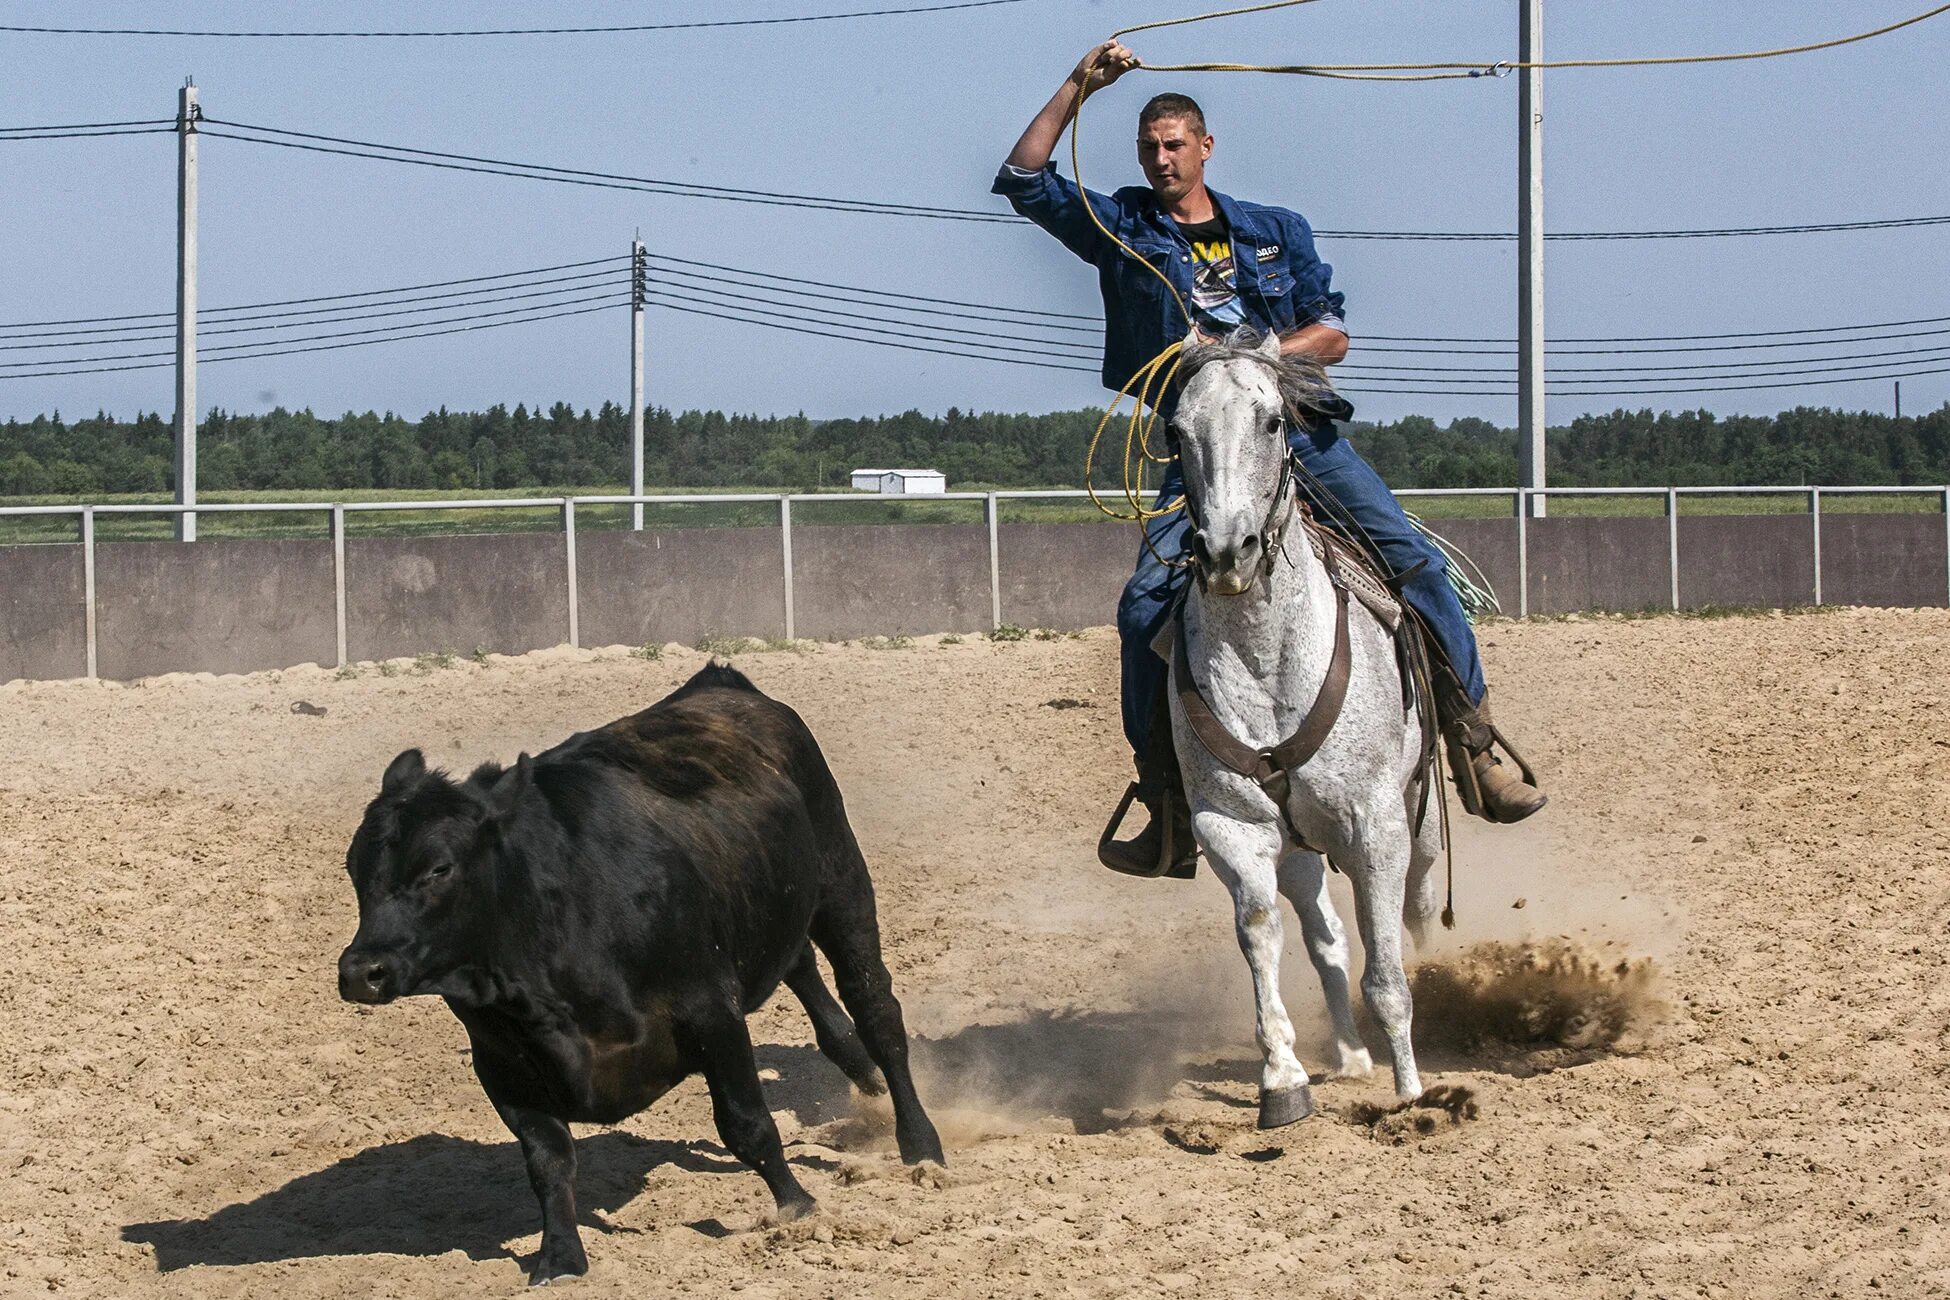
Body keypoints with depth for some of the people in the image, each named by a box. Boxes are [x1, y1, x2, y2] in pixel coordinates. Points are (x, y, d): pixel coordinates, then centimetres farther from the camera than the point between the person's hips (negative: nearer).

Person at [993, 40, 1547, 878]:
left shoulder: (1277, 233, 14)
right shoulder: (1124, 229, 12)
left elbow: (1332, 336, 9)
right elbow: (1024, 181, 4)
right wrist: (1079, 87, -1)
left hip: (1296, 425, 1)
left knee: (1414, 559, -12)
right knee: (1146, 603, -18)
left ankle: (1474, 743, -5)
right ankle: (1166, 804, -11)